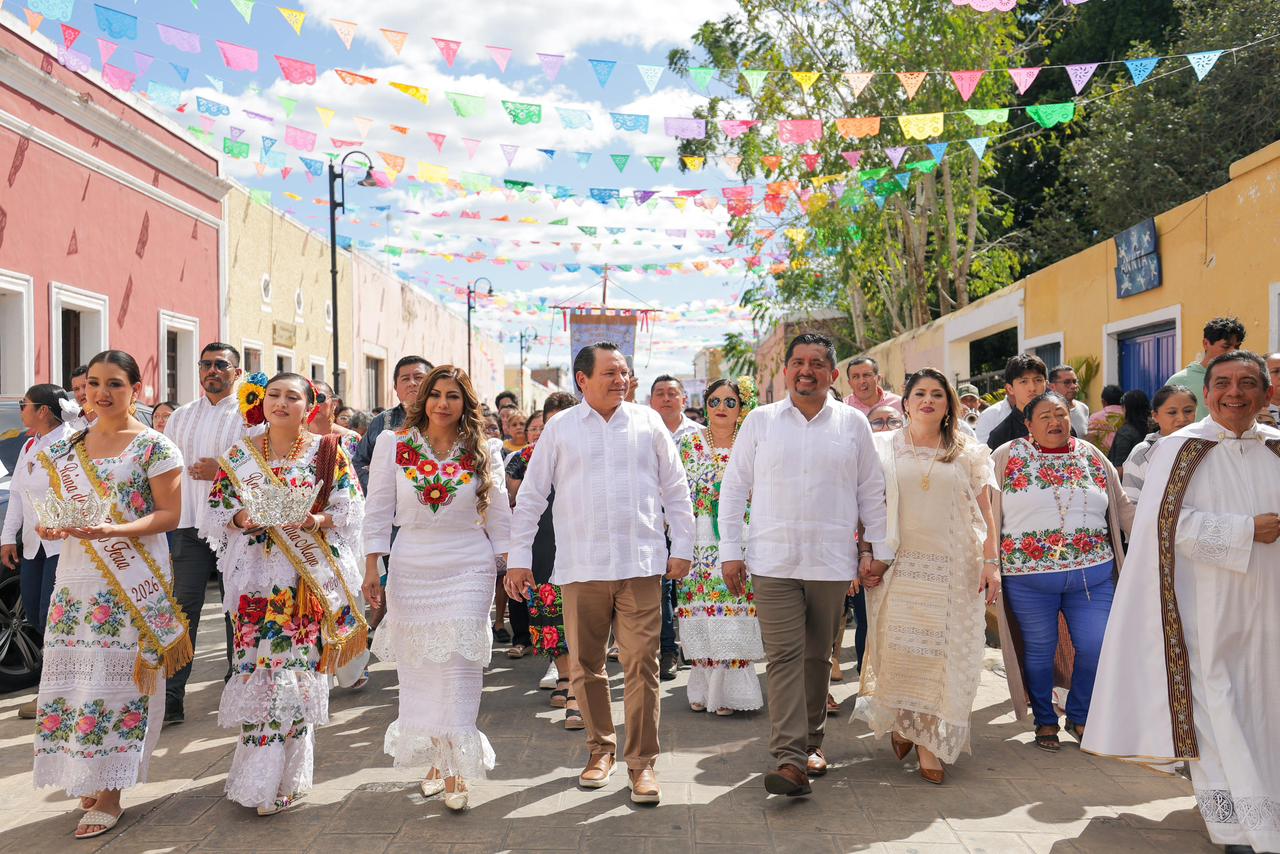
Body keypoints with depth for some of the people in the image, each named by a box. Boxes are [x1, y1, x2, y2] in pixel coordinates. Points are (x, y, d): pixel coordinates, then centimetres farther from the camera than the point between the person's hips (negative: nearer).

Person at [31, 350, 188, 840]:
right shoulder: (67, 448, 13)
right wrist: (50, 525, -4)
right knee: (74, 674, 4)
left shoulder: (153, 446, -4)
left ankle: (109, 795, 5)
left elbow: (169, 514, -7)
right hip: (75, 578, 5)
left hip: (132, 580, -5)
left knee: (117, 676, -4)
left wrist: (114, 530, -21)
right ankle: (87, 781, 20)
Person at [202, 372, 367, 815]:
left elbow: (350, 509, 1)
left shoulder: (327, 451, 3)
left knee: (298, 666, -2)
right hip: (257, 575, 2)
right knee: (258, 666, -2)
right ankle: (264, 779, 12)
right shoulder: (239, 455, 10)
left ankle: (281, 777, 11)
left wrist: (315, 521, -16)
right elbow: (217, 509, 10)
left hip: (310, 576, -1)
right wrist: (242, 520, -10)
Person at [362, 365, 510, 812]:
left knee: (459, 664, -6)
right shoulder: (393, 445, 2)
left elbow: (499, 516, 8)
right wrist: (372, 567, -1)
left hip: (469, 571, -1)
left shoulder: (481, 453, 3)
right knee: (418, 665, 5)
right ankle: (432, 760, 20)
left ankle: (455, 768, 0)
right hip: (410, 570, 1)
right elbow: (378, 510, 3)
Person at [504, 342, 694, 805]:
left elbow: (676, 489, 11)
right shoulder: (560, 428, 6)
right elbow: (531, 496, 8)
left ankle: (641, 761, 8)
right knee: (585, 664, 8)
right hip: (581, 567, 1)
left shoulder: (648, 421, 8)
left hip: (640, 563, 0)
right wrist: (519, 557, 4)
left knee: (641, 663, -3)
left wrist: (682, 547, 4)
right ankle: (601, 748, 26)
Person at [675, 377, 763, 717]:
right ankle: (704, 689, 10)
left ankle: (728, 691, 3)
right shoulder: (690, 443, 7)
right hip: (701, 541, 0)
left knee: (734, 611, -5)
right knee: (701, 611, -2)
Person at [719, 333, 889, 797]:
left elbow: (871, 492, 11)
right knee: (783, 656, -8)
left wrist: (879, 551, 6)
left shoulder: (853, 423, 7)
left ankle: (810, 740, 27)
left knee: (818, 656, 10)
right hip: (774, 562, -1)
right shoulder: (760, 421, 5)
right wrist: (730, 551, 0)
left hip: (831, 563, 1)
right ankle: (790, 758, -11)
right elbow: (733, 488, 6)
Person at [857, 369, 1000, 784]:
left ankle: (930, 742, 10)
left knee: (946, 653, 0)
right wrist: (868, 557, -3)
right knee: (899, 648, -5)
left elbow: (985, 513, 6)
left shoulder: (968, 452, 10)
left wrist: (991, 562, -4)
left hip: (954, 569, 1)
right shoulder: (885, 448, 9)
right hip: (900, 566, 0)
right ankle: (899, 722, 19)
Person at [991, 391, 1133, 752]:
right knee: (1039, 650, 7)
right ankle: (1045, 720, 27)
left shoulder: (1092, 456, 10)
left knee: (1096, 648, 2)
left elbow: (1122, 506, 16)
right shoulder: (1008, 457, 0)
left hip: (1093, 574, 3)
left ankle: (1080, 716, 25)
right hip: (1029, 577, -3)